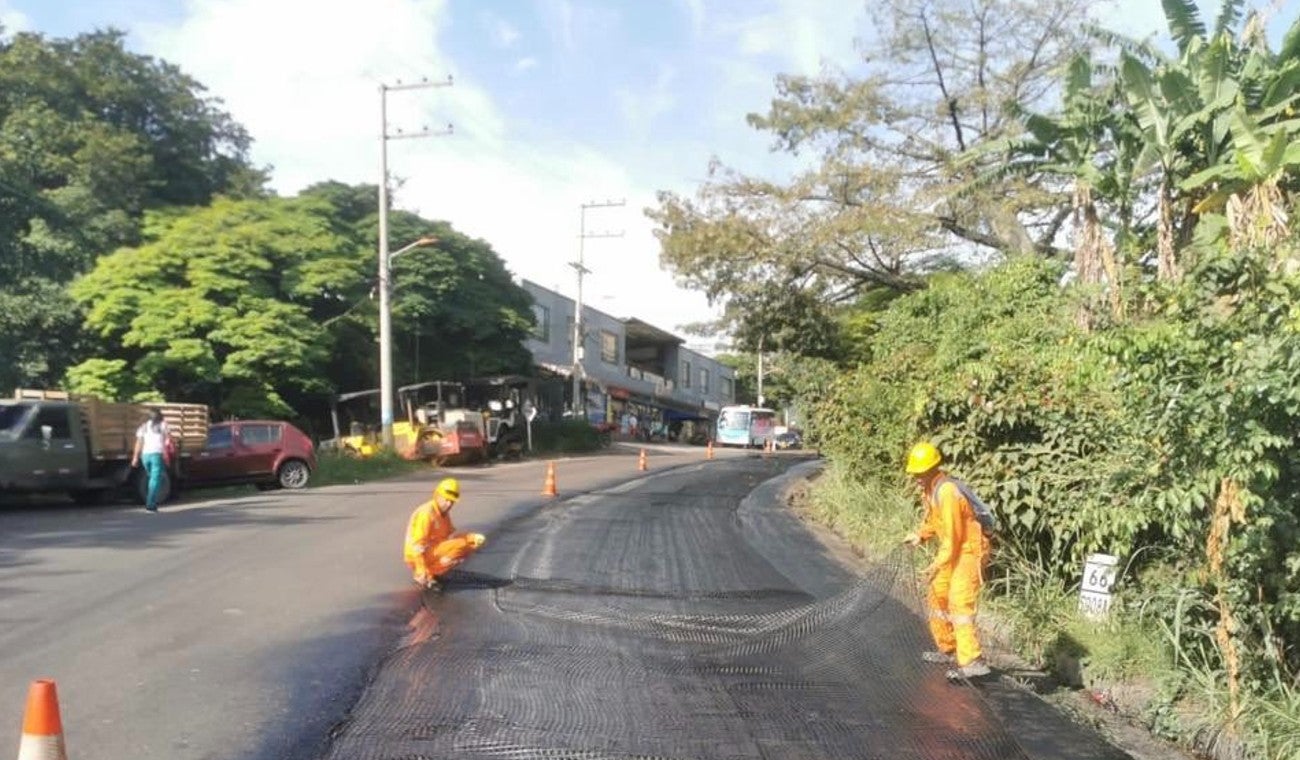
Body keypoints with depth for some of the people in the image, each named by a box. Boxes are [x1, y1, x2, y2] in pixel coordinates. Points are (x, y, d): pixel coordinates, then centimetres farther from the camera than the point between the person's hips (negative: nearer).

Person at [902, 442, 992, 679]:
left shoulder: (946, 492, -25)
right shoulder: (929, 488, 5)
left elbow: (953, 535, -25)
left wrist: (938, 564, -23)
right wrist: (921, 535, 2)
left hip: (969, 551, -10)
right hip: (954, 550, 10)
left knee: (959, 603, -17)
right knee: (937, 597, 16)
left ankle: (972, 662, -20)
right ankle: (947, 649, 29)